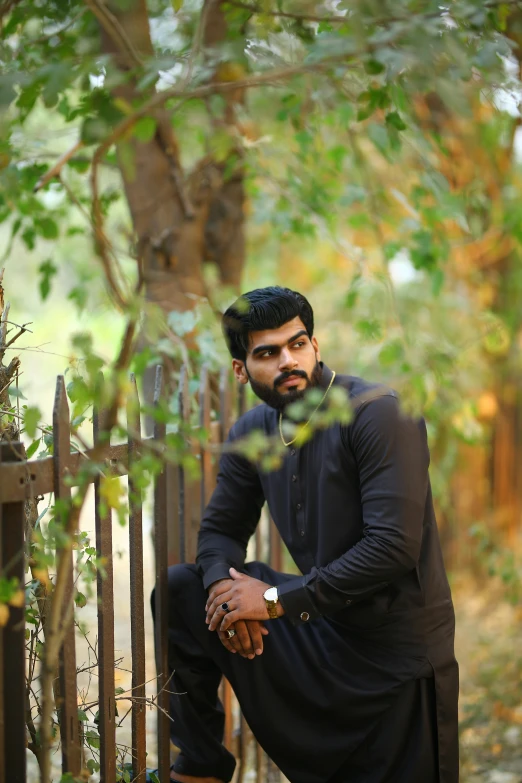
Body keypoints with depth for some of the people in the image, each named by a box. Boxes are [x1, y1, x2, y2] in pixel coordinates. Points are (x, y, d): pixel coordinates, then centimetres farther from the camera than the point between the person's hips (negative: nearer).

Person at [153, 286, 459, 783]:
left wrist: (280, 598, -22)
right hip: (318, 626, 6)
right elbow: (220, 530, 12)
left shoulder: (376, 414, -19)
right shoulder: (251, 432, 3)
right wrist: (227, 586, -13)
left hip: (394, 649, -6)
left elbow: (395, 545, -26)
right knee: (182, 589, -1)